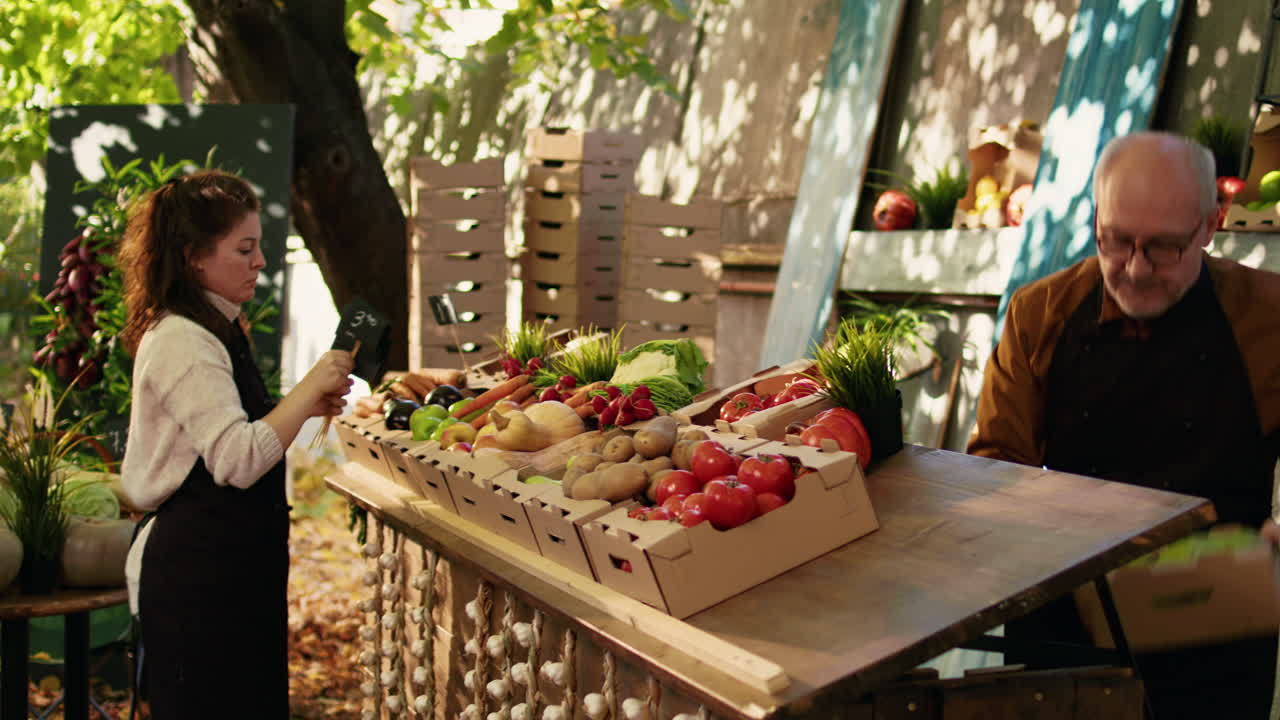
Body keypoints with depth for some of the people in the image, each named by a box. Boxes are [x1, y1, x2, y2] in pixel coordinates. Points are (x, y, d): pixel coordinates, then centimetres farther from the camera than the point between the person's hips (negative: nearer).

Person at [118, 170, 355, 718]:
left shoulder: (215, 330, 14)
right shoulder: (181, 342, -18)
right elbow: (238, 460, -27)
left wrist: (304, 407, 11)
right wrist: (309, 389, -21)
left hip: (235, 566, 10)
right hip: (199, 573, -10)